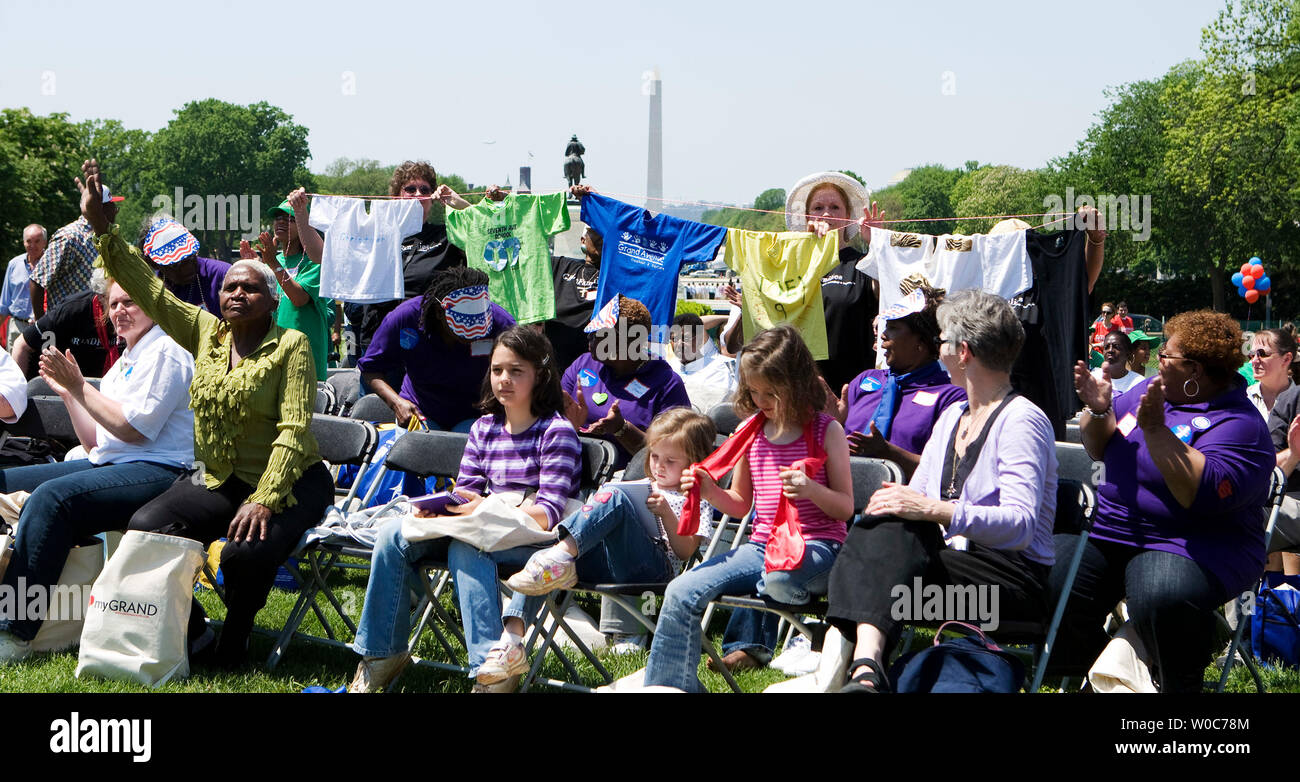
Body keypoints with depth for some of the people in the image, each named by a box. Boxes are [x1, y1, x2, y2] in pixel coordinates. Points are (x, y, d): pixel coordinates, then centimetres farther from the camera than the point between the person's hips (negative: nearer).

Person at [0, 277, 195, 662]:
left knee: (50, 497, -31)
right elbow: (95, 443, 21)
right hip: (107, 465, 10)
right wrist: (68, 392, 11)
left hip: (157, 472, -10)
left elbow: (133, 428, -15)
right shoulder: (124, 362, 23)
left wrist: (80, 387, -10)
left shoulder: (165, 352, -5)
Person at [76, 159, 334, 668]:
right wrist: (100, 224, -6)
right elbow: (146, 288, 3)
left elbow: (293, 429, -18)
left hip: (288, 483, -5)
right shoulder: (205, 332, 7)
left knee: (245, 552, -32)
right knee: (145, 527, -18)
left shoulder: (290, 346, -9)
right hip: (217, 481, 5)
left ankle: (234, 637, 0)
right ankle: (189, 627, 3)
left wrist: (264, 499, -29)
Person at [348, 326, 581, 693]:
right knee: (393, 534, -11)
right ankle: (381, 654, -5)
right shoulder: (484, 428, 12)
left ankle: (491, 665, -38)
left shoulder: (556, 431, -9)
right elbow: (465, 490, 9)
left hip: (534, 538, -7)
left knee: (466, 548, -36)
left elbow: (548, 513, -18)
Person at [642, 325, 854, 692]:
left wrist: (812, 489, -22)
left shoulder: (826, 431, -3)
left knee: (781, 578, -41)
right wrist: (709, 491, -2)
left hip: (817, 547, -5)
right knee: (681, 593, -14)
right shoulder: (751, 431, 11)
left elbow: (845, 507, -3)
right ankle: (663, 685, -3)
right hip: (761, 546, 5)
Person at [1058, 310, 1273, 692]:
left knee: (1161, 599, -38)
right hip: (1108, 534, 8)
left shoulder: (1239, 424, -12)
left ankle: (1179, 684, -10)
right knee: (1046, 581, -13)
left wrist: (1156, 430, -28)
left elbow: (1206, 493, -28)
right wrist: (1098, 410, -3)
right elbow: (1100, 449, 18)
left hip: (1190, 546, -7)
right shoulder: (1152, 389, 12)